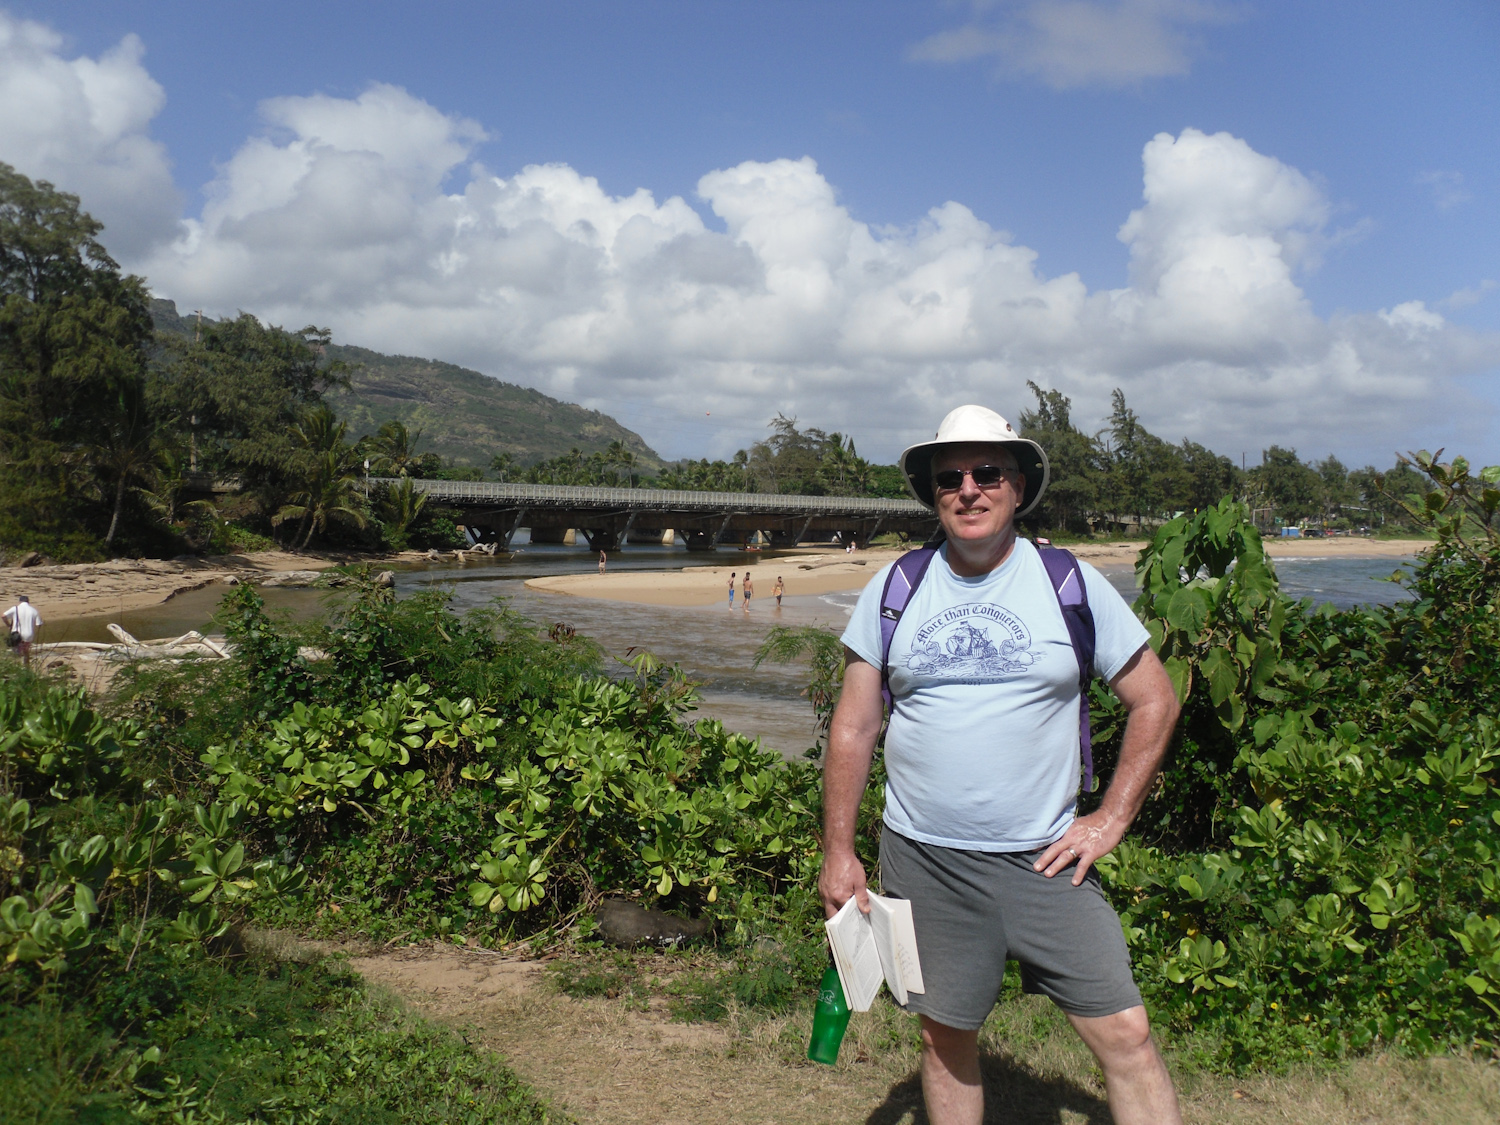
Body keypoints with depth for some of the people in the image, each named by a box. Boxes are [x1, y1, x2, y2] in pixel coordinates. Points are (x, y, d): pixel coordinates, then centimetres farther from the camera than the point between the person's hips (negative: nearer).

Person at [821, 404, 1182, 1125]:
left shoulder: (1072, 585, -1)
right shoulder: (894, 590, 1)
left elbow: (1155, 702, 5)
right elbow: (853, 727, 3)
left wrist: (1112, 819, -1)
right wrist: (837, 852, 1)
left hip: (1046, 857, -1)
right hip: (923, 859, 1)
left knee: (1125, 1036, -2)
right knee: (945, 1037, 13)